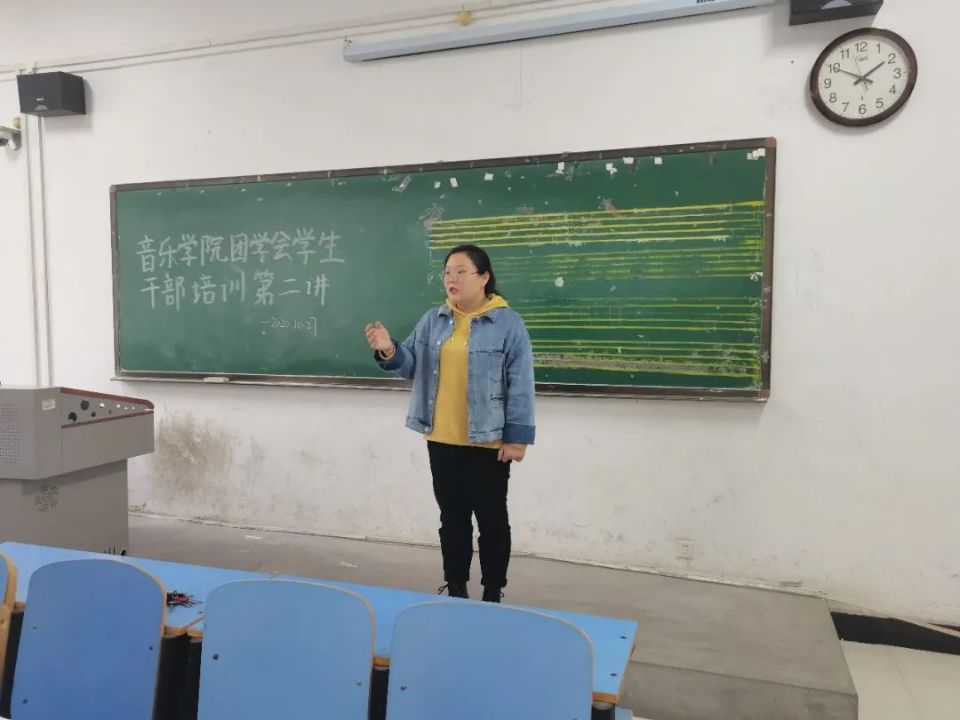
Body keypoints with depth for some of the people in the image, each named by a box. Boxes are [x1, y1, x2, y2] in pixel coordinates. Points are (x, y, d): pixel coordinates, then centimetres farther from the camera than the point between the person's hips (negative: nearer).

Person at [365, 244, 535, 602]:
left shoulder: (508, 322, -8)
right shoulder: (433, 320, 6)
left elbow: (520, 385, -10)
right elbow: (412, 364, 7)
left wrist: (517, 437, -13)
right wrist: (389, 351, -14)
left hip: (488, 441, -4)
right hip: (442, 440, 5)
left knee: (491, 519, 8)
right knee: (452, 518, 15)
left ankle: (493, 595, 22)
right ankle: (456, 589, 30)